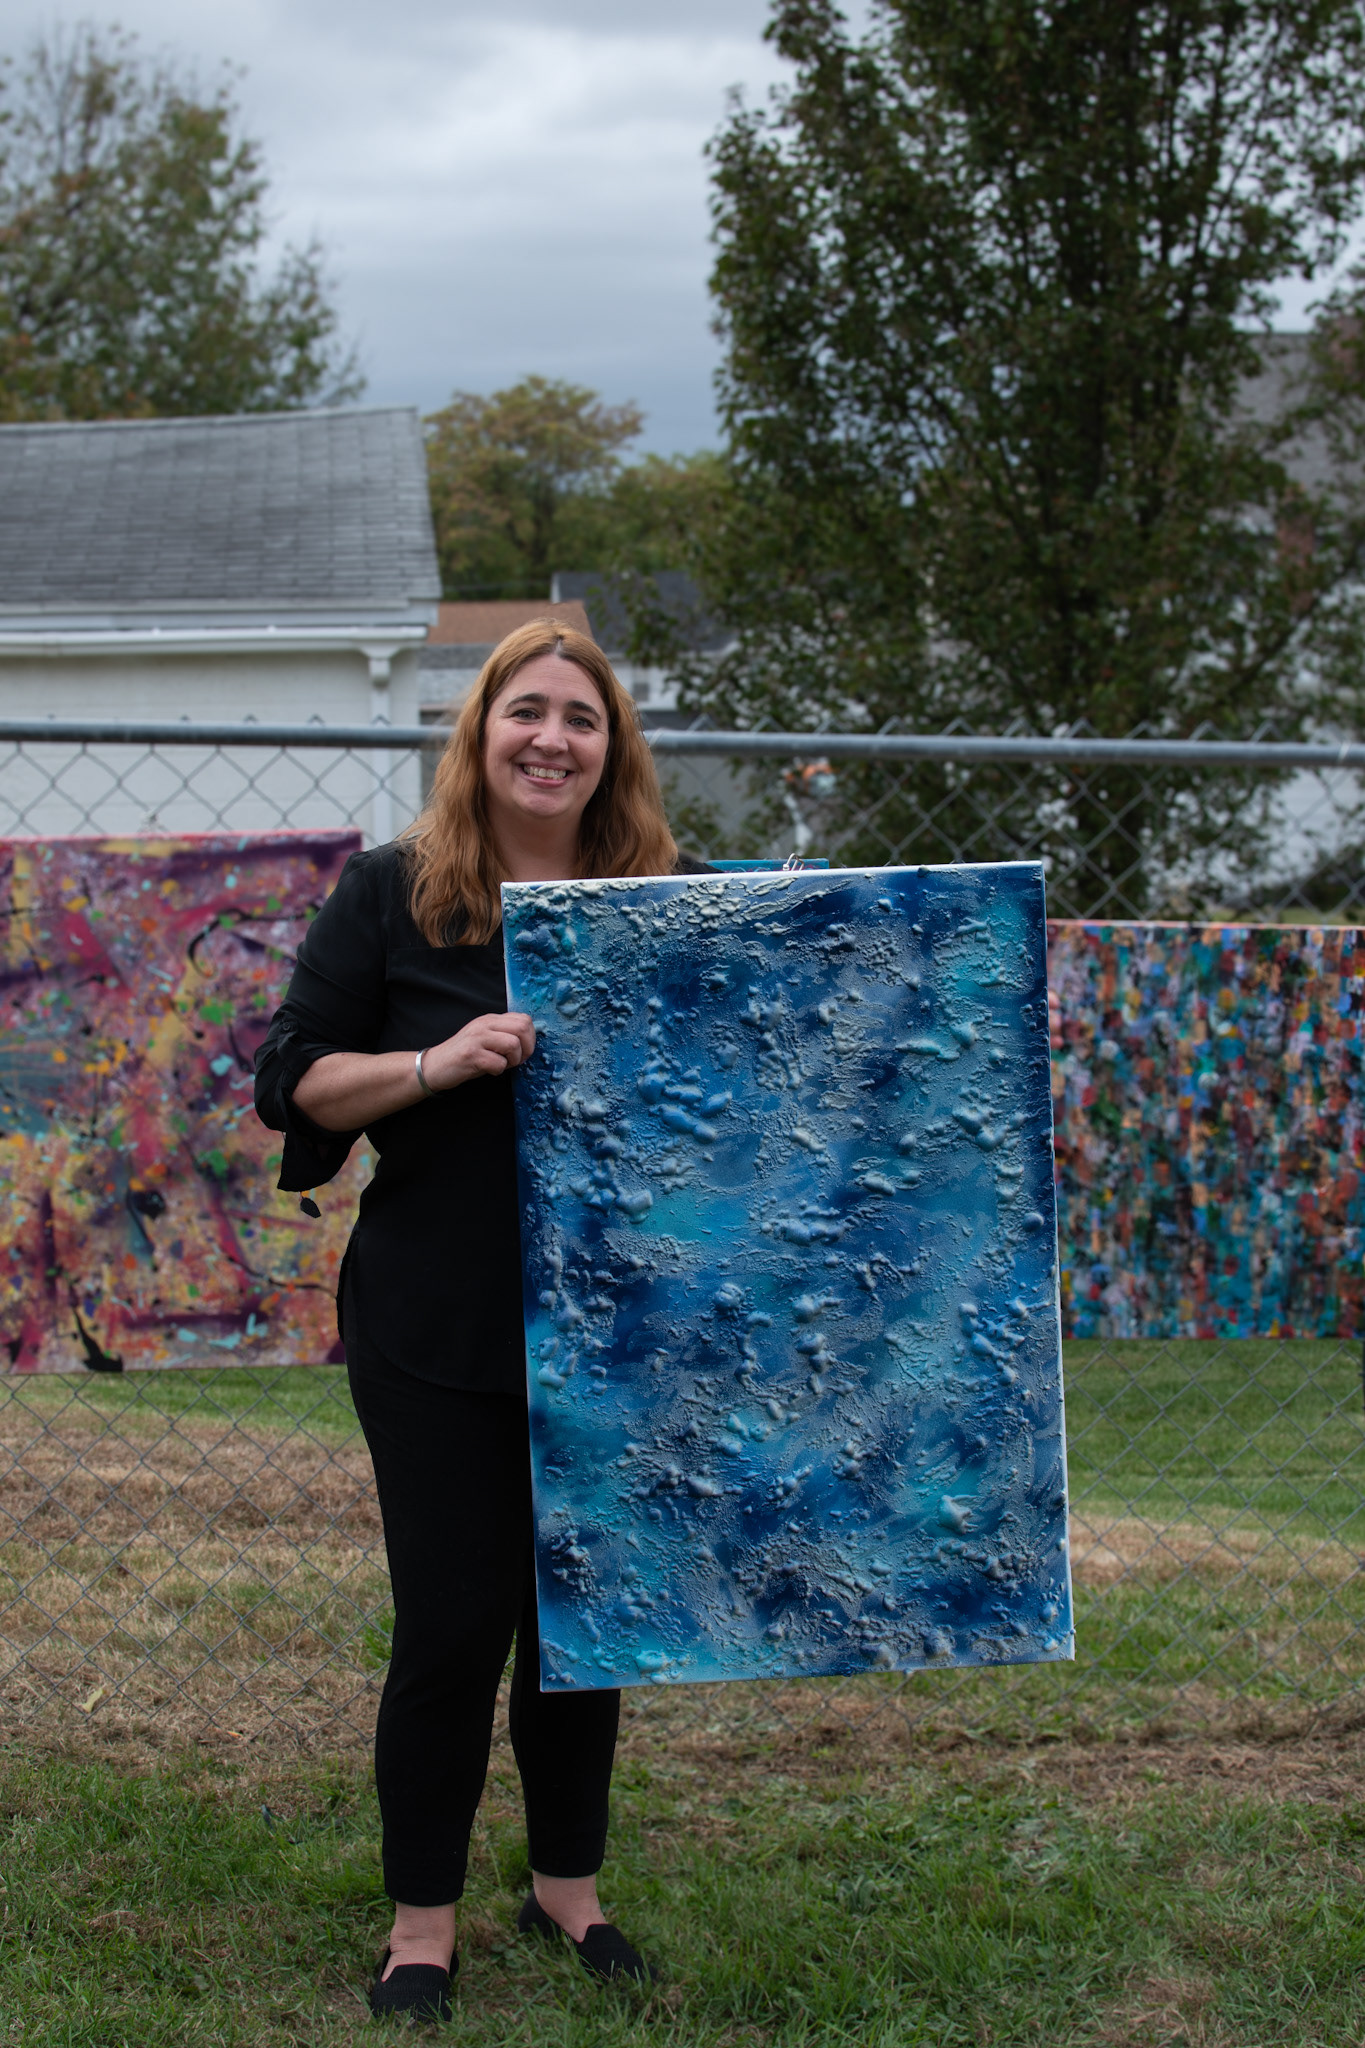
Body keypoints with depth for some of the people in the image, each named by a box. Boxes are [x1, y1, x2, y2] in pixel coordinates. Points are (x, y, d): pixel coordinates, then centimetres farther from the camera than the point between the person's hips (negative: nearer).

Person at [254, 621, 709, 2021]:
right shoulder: (391, 892, -2)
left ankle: (568, 1885, 31)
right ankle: (422, 1922, 17)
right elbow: (295, 1080, -4)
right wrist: (437, 1063, -18)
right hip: (435, 1337, -3)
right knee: (452, 1626, 0)